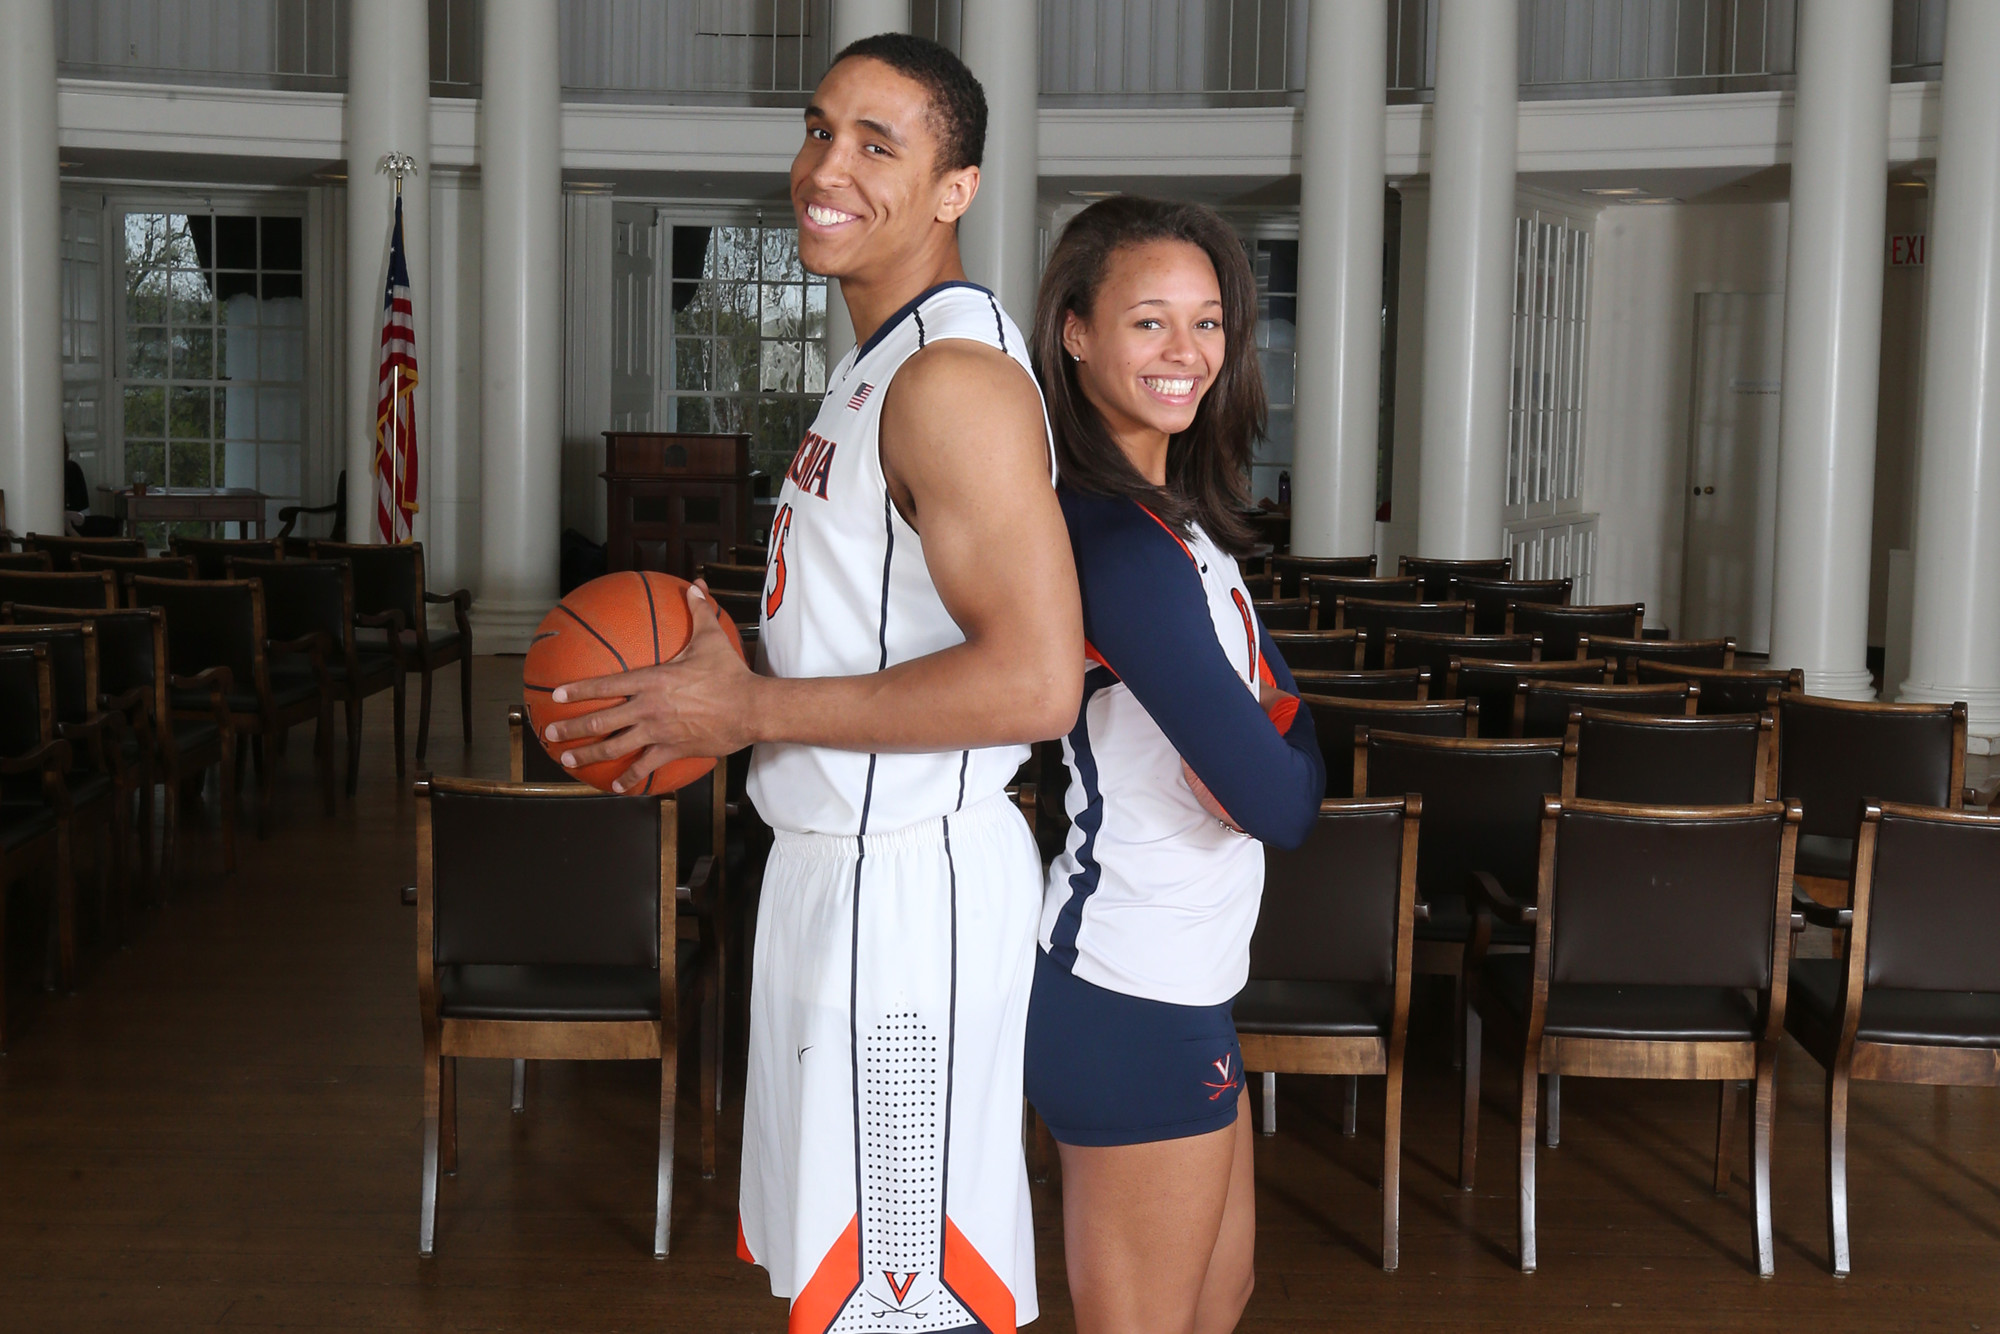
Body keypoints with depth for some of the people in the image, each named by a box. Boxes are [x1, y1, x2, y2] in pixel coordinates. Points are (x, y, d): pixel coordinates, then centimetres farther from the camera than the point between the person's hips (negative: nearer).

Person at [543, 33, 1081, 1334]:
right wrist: (728, 681, 11)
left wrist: (754, 709, -21)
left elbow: (1034, 680, -28)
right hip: (849, 870, 11)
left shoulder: (953, 373, -19)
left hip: (908, 885, -11)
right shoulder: (881, 364, 14)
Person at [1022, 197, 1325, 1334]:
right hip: (1137, 998, -10)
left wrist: (1253, 738, -14)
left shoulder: (1176, 516, 9)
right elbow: (1283, 803, -26)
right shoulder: (1125, 545, -24)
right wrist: (1285, 761, -4)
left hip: (1178, 980, 10)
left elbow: (1288, 717, 9)